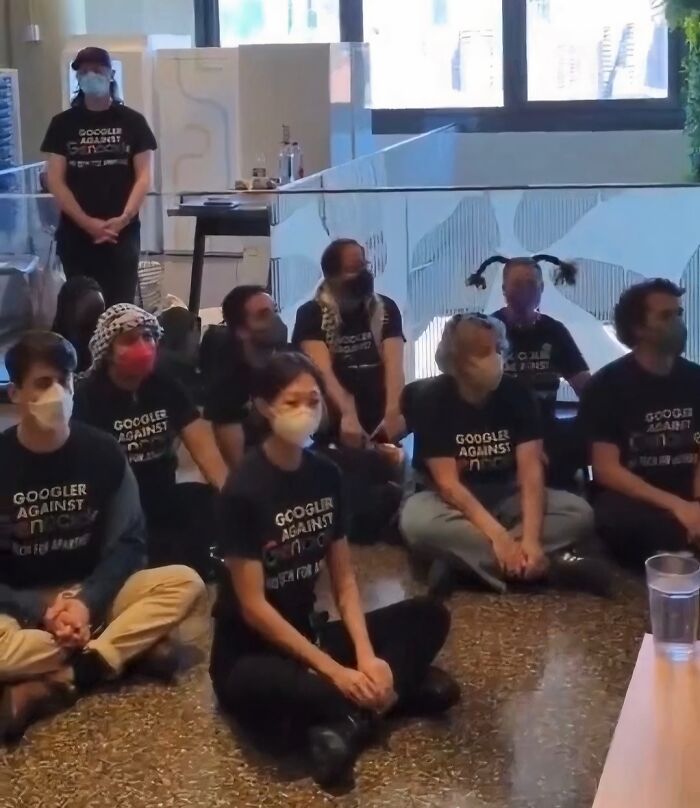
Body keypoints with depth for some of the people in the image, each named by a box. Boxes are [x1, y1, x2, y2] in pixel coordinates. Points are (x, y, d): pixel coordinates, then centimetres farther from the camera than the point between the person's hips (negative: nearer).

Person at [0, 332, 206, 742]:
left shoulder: (102, 452, -5)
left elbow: (128, 542, -2)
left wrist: (87, 602, -18)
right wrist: (41, 612, -23)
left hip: (91, 594, 3)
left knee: (186, 583, -22)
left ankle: (50, 687, -29)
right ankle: (132, 648, -21)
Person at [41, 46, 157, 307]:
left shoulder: (132, 121, 5)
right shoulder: (63, 124, 6)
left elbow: (143, 176, 2)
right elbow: (55, 180, 0)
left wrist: (124, 219, -13)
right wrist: (87, 223, -11)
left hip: (122, 232, -1)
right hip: (76, 233, 1)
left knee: (120, 306, -5)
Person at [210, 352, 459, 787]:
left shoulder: (326, 474, 0)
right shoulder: (245, 490, -19)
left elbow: (345, 580, 3)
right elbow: (253, 606, -20)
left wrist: (366, 657, -14)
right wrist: (335, 671, -22)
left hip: (308, 631, 7)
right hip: (249, 650, -7)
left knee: (430, 615, -3)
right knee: (257, 687, -43)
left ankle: (349, 718, -22)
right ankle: (396, 689, -21)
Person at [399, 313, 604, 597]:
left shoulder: (517, 395, -9)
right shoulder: (432, 400, -17)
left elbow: (531, 471, -17)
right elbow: (447, 483, -23)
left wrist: (531, 537, -34)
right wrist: (498, 536, -35)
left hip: (504, 497, 3)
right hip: (452, 500, -3)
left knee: (580, 513, -21)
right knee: (417, 521, -38)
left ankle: (463, 559, -31)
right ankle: (548, 565, -36)